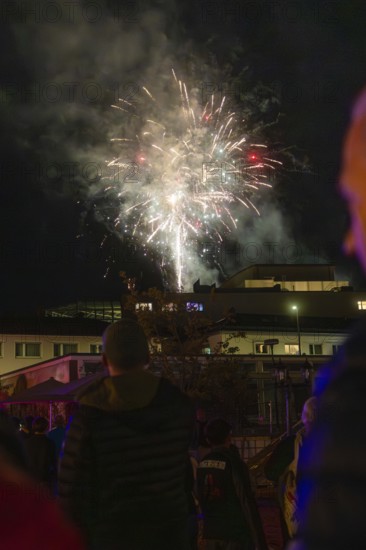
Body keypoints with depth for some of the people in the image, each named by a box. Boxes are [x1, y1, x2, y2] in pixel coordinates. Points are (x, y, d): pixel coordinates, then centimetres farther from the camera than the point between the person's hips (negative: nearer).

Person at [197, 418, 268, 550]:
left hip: (210, 534, 6)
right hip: (235, 534, -6)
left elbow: (201, 499, 9)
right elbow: (247, 502, -16)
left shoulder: (202, 464, 3)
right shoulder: (233, 462, -14)